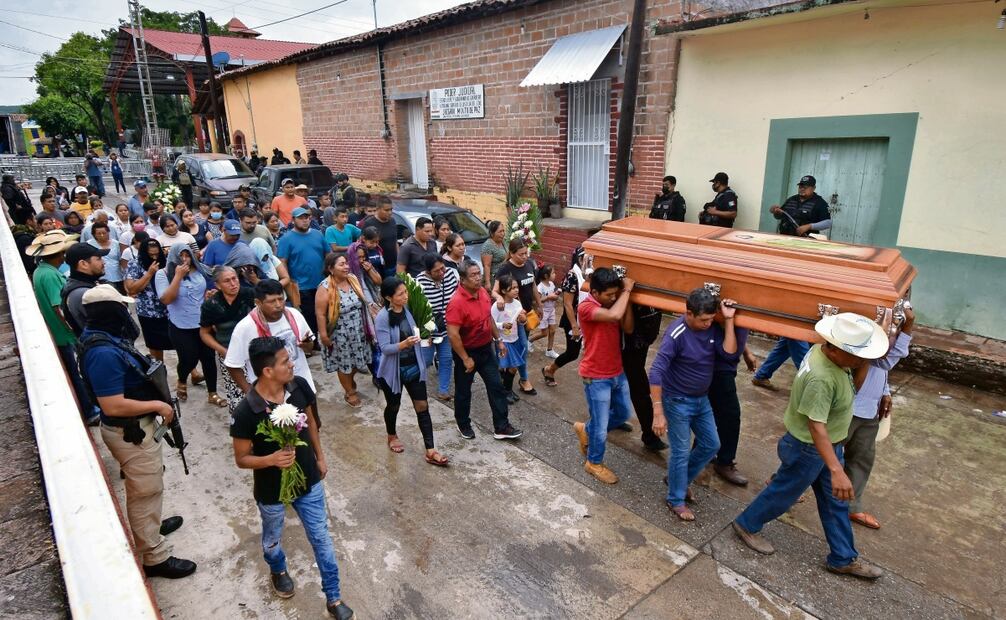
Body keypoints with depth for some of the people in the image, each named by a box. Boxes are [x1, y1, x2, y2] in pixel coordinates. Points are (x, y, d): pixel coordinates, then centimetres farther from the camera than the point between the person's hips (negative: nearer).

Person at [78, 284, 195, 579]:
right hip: (130, 432, -10)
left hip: (136, 427, 10)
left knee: (145, 487, 29)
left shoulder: (107, 339, 1)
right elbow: (113, 406, -31)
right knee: (146, 491, 3)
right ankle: (155, 557, 18)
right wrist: (158, 406, -20)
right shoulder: (104, 353, -30)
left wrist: (157, 401, 8)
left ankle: (149, 526, 51)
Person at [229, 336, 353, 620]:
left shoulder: (300, 386, -18)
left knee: (321, 539, 14)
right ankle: (278, 570, 61)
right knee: (272, 539, 27)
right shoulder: (245, 412, -29)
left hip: (308, 480, 3)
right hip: (272, 490, -2)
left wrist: (320, 457, 11)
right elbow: (242, 459, -16)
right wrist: (272, 459, -35)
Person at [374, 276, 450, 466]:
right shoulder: (382, 318, -20)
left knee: (422, 407, 3)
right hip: (393, 370, -4)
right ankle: (392, 437, 46)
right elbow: (385, 348, -25)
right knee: (393, 406, 17)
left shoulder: (407, 310, -3)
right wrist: (404, 344, -39)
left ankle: (430, 451, 8)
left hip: (414, 367, 5)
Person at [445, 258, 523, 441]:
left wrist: (498, 340, 13)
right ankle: (463, 425, 35)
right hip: (466, 351, -7)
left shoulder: (483, 292, -3)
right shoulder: (457, 302, -27)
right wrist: (466, 359, -22)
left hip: (486, 348, 7)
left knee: (496, 387, 9)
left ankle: (501, 427, 19)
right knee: (463, 391, 13)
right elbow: (453, 334, -27)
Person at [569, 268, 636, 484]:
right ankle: (594, 463, 29)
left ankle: (585, 430, 41)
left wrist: (625, 297, -10)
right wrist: (627, 290, -23)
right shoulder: (586, 307, -22)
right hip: (596, 378, -8)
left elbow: (628, 328, -1)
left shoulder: (612, 303, 2)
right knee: (601, 426, 5)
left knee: (624, 413, 23)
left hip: (617, 373, 8)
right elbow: (614, 315, -38)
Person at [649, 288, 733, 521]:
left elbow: (729, 351, -17)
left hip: (701, 399, 7)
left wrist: (728, 320, -22)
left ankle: (679, 479, 37)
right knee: (681, 452, 3)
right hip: (677, 402, -7)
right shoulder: (676, 334, -27)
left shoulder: (710, 327, -6)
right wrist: (658, 413, -33)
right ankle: (676, 500, 24)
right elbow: (656, 373, -30)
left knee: (711, 445, 16)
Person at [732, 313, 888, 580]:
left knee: (835, 502, 20)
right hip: (808, 450, -9)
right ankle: (747, 526, 36)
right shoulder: (821, 378, -37)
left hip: (827, 444, 9)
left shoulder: (824, 351, -7)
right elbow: (817, 427, -38)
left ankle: (844, 559, 36)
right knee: (783, 493, 13)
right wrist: (836, 471, -42)